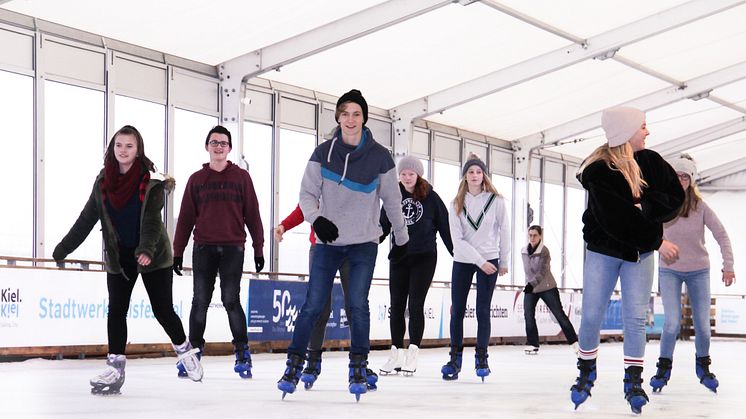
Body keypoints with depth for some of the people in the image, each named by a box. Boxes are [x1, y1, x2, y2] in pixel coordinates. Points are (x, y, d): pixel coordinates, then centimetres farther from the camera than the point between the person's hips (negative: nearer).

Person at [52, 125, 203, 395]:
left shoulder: (151, 181, -12)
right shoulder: (103, 182, 1)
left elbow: (151, 220, -22)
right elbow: (87, 219, 5)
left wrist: (146, 250, -37)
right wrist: (63, 249, 3)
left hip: (153, 256, -4)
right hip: (118, 256, 4)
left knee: (163, 310, 1)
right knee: (116, 310, 0)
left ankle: (185, 351, 24)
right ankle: (115, 368, 6)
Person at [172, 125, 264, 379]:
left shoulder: (241, 177, 6)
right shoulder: (196, 179, 10)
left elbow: (252, 215, 5)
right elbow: (186, 218, 9)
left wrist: (258, 248, 1)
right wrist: (178, 251, 5)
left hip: (232, 248, -2)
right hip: (203, 249, 2)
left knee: (231, 300, -5)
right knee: (200, 301, 1)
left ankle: (242, 351, 5)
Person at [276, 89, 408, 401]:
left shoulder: (379, 156, -2)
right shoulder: (323, 153, 0)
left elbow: (392, 201, 7)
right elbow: (308, 193, 2)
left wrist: (401, 239, 14)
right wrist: (316, 219, -18)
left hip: (364, 243, -1)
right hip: (328, 242, 1)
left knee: (357, 303, -11)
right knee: (313, 305, -2)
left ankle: (358, 368, 1)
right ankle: (294, 365, 7)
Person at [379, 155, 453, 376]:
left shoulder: (430, 197, -3)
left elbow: (445, 227, 1)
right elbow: (383, 226, 5)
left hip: (424, 257, -3)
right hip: (399, 257, 3)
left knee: (415, 305, -6)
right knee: (396, 306, 4)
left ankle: (412, 356, -3)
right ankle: (396, 355, 12)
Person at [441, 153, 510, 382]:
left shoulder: (496, 200, -4)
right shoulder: (457, 204, -1)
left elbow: (504, 232, 3)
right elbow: (457, 239, -7)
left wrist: (504, 262, 5)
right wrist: (480, 261, -13)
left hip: (489, 261, -2)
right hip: (462, 261, 2)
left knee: (483, 311, -1)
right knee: (457, 311, 1)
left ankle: (481, 358, 8)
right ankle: (455, 358, 10)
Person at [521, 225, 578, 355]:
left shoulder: (544, 251, -15)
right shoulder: (524, 251, 3)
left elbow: (542, 272, -22)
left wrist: (532, 284, -31)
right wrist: (529, 284, 14)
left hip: (547, 287, -5)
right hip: (530, 289, 5)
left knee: (559, 314, -1)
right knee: (528, 315, -8)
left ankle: (574, 342, 6)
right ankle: (532, 345, 2)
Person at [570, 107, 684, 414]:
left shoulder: (651, 161, -2)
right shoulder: (598, 171, -18)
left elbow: (676, 196, -1)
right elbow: (615, 219, -23)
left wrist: (646, 208, -19)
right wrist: (656, 242, -19)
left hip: (639, 253, 3)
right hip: (603, 250, -3)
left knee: (635, 318, -1)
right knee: (591, 316, 1)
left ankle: (633, 382, 7)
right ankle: (586, 372, 21)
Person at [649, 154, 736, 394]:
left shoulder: (701, 207, -8)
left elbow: (721, 235, -4)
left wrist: (728, 265, -8)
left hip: (698, 271, 1)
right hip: (669, 270, -1)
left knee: (702, 324, 2)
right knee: (672, 323, -14)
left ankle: (703, 366, 26)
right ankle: (664, 367, 6)